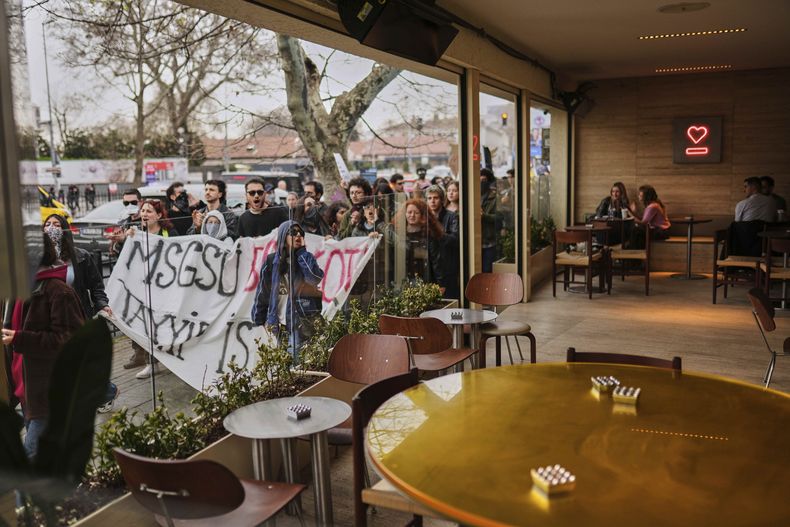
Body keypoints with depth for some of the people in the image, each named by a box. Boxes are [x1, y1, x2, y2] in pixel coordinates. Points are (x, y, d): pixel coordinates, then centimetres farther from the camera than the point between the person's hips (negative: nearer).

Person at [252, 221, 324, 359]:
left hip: (298, 322, -2)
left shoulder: (306, 259, 3)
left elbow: (316, 278, -17)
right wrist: (258, 321, 6)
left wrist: (302, 251, -10)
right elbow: (262, 292, 7)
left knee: (293, 358, -9)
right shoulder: (271, 261, 4)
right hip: (276, 322, 2)